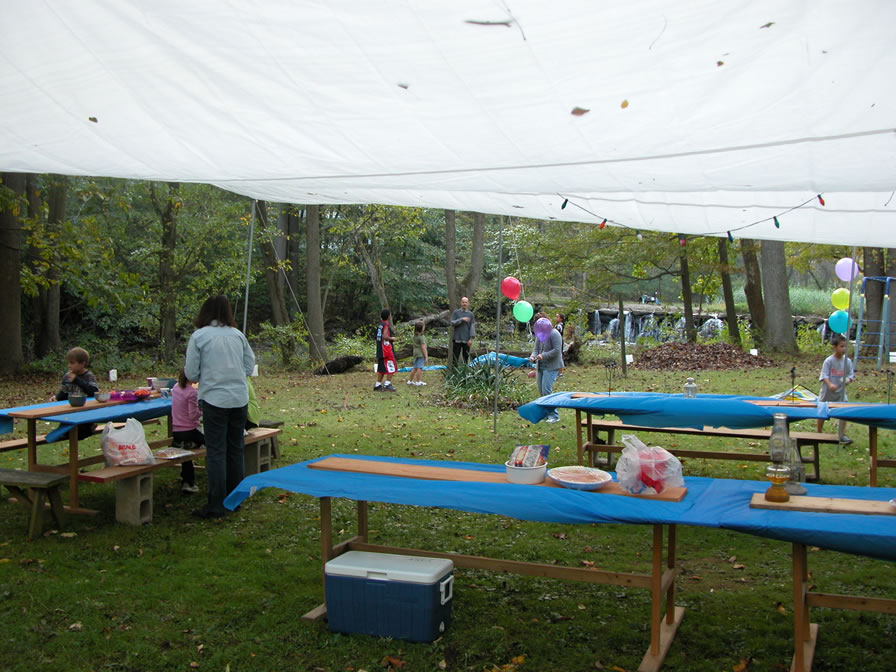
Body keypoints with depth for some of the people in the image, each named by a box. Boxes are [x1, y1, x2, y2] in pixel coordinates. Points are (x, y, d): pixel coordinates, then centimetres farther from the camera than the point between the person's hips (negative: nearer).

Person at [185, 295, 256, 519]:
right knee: (235, 450, 14)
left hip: (214, 399, -4)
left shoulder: (199, 336, -5)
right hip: (240, 398, 4)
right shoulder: (238, 335, 5)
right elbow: (250, 366, 10)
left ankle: (216, 506, 1)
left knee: (216, 452, 0)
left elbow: (191, 374, -4)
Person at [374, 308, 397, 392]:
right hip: (386, 350, -9)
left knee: (382, 368, 13)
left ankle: (377, 385, 14)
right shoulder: (386, 325, -13)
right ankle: (387, 384, -7)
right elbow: (385, 336, -24)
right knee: (391, 367, -4)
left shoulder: (380, 325, 13)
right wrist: (392, 338, -10)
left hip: (380, 350, 9)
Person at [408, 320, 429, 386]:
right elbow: (423, 347, -17)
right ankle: (418, 381, 0)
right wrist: (426, 357, -15)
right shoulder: (422, 337, -16)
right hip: (421, 354, -8)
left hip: (416, 353, 8)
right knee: (419, 368, -3)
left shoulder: (415, 336, 8)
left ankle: (410, 380, 21)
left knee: (414, 367, 15)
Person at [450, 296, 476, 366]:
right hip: (457, 339, -1)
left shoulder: (471, 314, 9)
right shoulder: (456, 312, 7)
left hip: (466, 340, 1)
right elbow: (452, 323, -3)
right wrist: (462, 319, -14)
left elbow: (472, 327, 3)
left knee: (466, 357, 1)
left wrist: (471, 338, -7)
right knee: (455, 357, -2)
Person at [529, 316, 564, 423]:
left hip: (551, 367, -8)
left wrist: (543, 356, -24)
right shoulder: (539, 335, 13)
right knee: (541, 391, 7)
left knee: (547, 390, -14)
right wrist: (532, 356, -9)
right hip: (540, 366, 8)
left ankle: (554, 415, -8)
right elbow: (536, 349, 13)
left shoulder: (554, 334, -11)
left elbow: (557, 350, -18)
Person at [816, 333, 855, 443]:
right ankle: (819, 434, 28)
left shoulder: (847, 361, -2)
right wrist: (830, 384, -35)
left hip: (840, 393, 2)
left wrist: (848, 380, -21)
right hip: (827, 393, -2)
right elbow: (824, 376, -17)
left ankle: (842, 435, -2)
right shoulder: (829, 361, -14)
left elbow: (851, 375, 2)